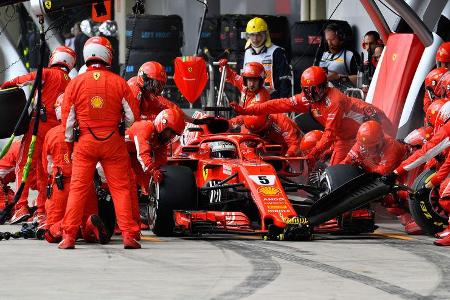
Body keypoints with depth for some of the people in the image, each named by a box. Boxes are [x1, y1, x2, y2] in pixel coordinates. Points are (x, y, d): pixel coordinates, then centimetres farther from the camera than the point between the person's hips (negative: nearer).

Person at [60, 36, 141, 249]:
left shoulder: (76, 83, -2)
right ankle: (129, 235, -1)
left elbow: (67, 118, 3)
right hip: (113, 143, 0)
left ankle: (69, 236, -2)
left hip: (84, 142, 0)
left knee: (78, 188, 2)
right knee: (121, 188, 3)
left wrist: (70, 144, 16)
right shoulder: (119, 82, -3)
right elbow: (132, 115, 2)